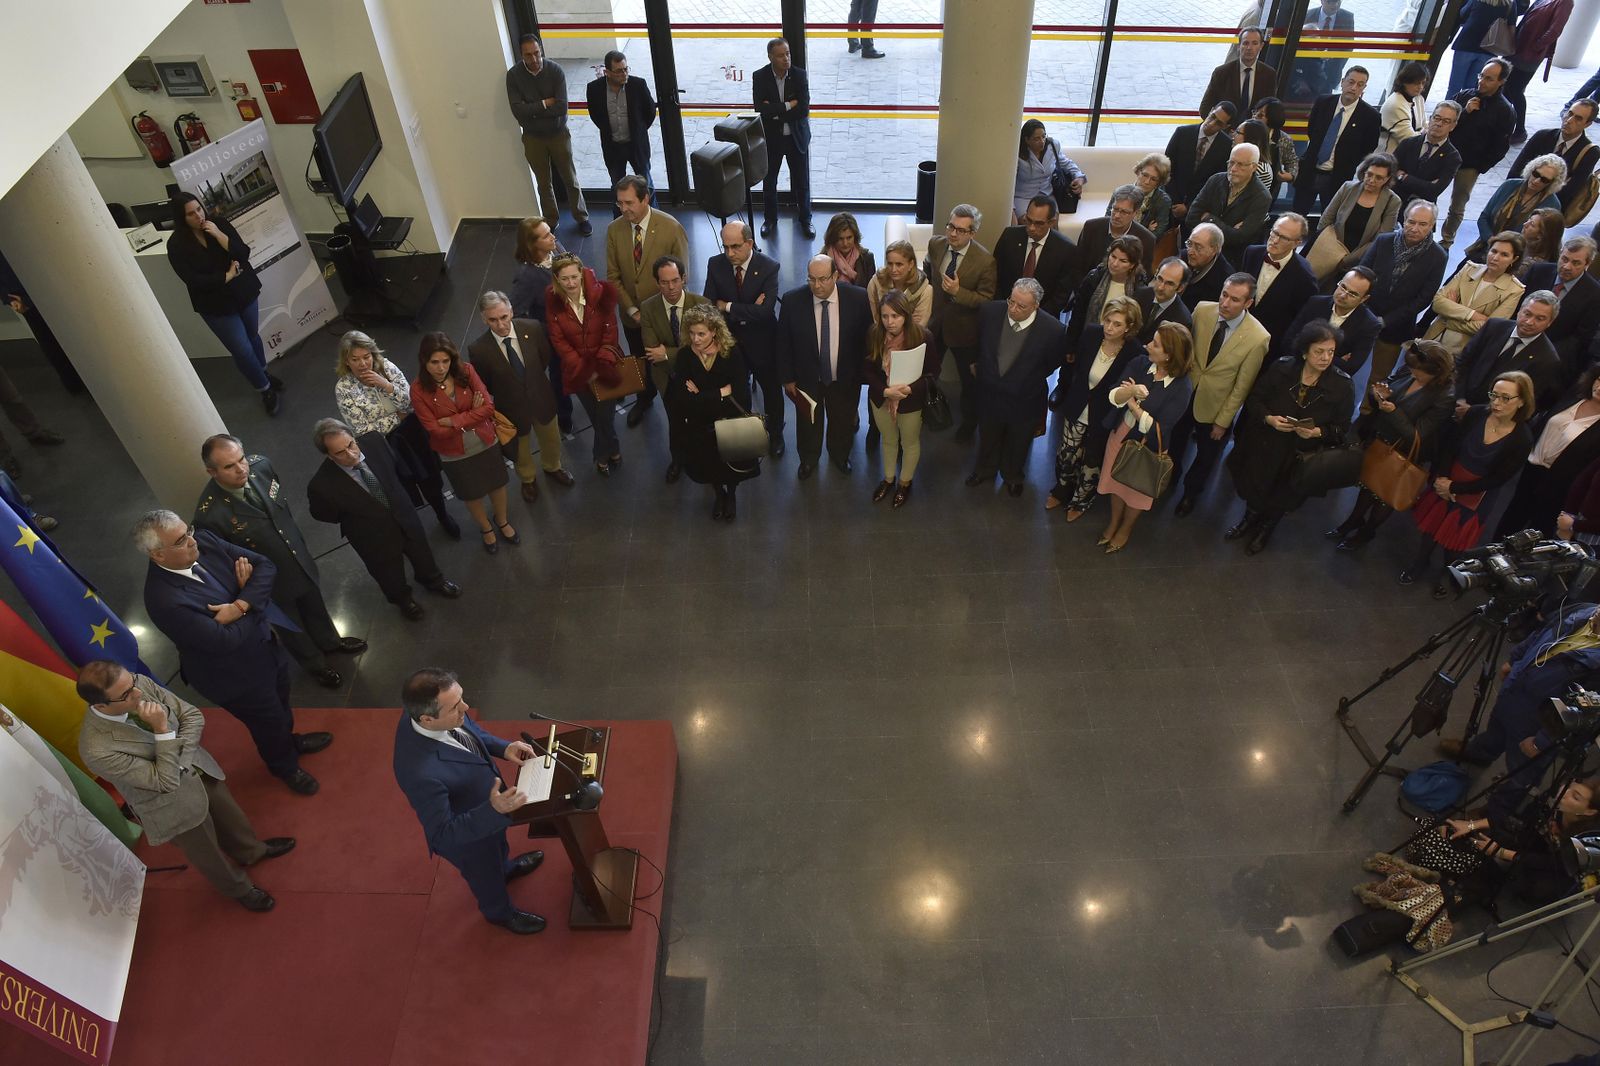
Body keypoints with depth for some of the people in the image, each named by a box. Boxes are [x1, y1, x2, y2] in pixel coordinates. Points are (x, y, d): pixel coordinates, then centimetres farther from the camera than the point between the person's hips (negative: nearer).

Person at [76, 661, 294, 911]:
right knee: (210, 858, 22)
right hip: (176, 805, -5)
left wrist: (179, 758, -22)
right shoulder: (97, 751, -37)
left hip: (199, 769, 5)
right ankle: (239, 889, 52)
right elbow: (165, 782, -30)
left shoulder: (141, 683, -22)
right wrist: (162, 729, -38)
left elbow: (193, 716, -9)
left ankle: (251, 851, 63)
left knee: (230, 817, 32)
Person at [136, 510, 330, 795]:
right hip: (236, 675, -6)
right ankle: (285, 766, 53)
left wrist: (240, 605, -28)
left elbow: (265, 566, -14)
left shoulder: (204, 540, -17)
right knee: (269, 721, 21)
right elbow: (226, 640, -33)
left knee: (281, 700, 32)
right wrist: (247, 599, -19)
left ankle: (288, 739, 64)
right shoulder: (164, 600, -37)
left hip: (264, 642, 6)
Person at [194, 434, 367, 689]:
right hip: (271, 581, -5)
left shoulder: (260, 465, -21)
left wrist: (299, 541, 10)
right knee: (292, 627, 24)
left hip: (300, 559, 5)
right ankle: (316, 665, 53)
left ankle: (330, 642, 62)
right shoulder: (209, 514, -36)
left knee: (315, 605, 32)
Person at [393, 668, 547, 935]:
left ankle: (505, 867, 70)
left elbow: (469, 728, -3)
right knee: (487, 876, 28)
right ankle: (499, 912, 60)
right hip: (468, 835, -6)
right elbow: (443, 834, -34)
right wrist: (494, 810, -46)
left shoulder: (423, 712, -26)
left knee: (499, 847, 37)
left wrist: (503, 747, -16)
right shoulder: (422, 773, -48)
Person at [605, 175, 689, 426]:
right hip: (632, 314, 3)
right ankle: (645, 398, 48)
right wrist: (631, 310, -9)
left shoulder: (671, 228, -20)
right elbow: (613, 276, -2)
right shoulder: (614, 230, -10)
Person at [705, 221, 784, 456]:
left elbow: (765, 310, -30)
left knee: (772, 390, 18)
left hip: (762, 342, -2)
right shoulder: (715, 264, -12)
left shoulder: (769, 267, -21)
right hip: (730, 340, 2)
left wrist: (728, 307, -23)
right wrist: (747, 311, -25)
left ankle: (775, 434, 42)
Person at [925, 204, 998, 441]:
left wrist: (958, 292, -32)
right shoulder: (935, 245, -12)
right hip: (934, 322, 4)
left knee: (969, 377, 17)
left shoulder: (985, 261, -26)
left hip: (964, 328, -4)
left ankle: (969, 422, 41)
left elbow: (987, 300, -21)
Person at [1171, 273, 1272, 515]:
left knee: (1206, 454, 22)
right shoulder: (1202, 310, -19)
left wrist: (1223, 421, -11)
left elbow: (1241, 386, -18)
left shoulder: (1258, 338, -28)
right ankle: (1169, 479, 56)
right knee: (1175, 442, 26)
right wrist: (1184, 362, -15)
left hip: (1214, 405, -2)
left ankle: (1191, 492, 51)